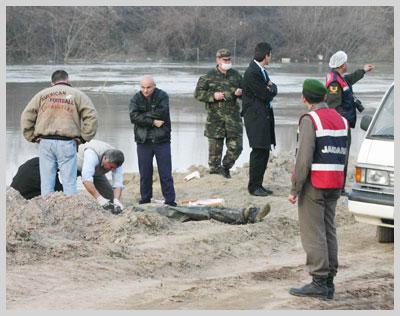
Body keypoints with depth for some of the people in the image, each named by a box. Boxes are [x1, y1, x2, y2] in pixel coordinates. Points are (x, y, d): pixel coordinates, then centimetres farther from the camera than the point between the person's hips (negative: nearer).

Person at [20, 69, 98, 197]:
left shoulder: (42, 95, 14)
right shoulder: (77, 95, 8)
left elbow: (26, 117, 11)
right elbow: (91, 116, -1)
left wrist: (32, 137, 13)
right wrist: (84, 137, 4)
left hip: (45, 142, 2)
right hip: (67, 143, -2)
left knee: (46, 181, 5)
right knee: (69, 181, -1)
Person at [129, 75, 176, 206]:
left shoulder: (162, 96, -3)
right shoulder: (136, 99, 1)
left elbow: (162, 113, -19)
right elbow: (134, 117, -13)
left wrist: (144, 115, -13)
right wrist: (152, 121, -18)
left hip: (162, 140, -2)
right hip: (143, 141, 2)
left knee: (166, 173, 0)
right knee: (145, 173, 7)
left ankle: (170, 200, 4)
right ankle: (145, 200, 17)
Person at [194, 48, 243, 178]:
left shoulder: (236, 75, 11)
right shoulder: (209, 76, -1)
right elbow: (198, 93, -1)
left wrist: (240, 92, -2)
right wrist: (213, 95, -15)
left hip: (233, 116, 3)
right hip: (215, 117, -3)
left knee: (236, 146, 0)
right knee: (215, 147, 1)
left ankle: (226, 167, 22)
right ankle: (214, 169, 15)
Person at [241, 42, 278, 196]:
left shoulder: (261, 71, 14)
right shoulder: (252, 73, -17)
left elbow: (273, 90, 13)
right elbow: (267, 95, -17)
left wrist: (271, 88, -8)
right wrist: (271, 89, 3)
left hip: (265, 116, 10)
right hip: (256, 117, -10)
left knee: (264, 152, 11)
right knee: (258, 152, -7)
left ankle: (258, 185, 17)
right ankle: (253, 186, 0)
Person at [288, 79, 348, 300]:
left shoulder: (310, 120, -12)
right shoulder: (340, 119, 13)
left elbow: (304, 158, -17)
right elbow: (342, 156, 14)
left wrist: (294, 189, -13)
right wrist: (338, 188, 17)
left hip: (314, 184, -8)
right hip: (334, 184, 8)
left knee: (313, 233, -5)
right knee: (328, 232, 10)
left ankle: (319, 282, -8)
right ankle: (329, 282, 11)